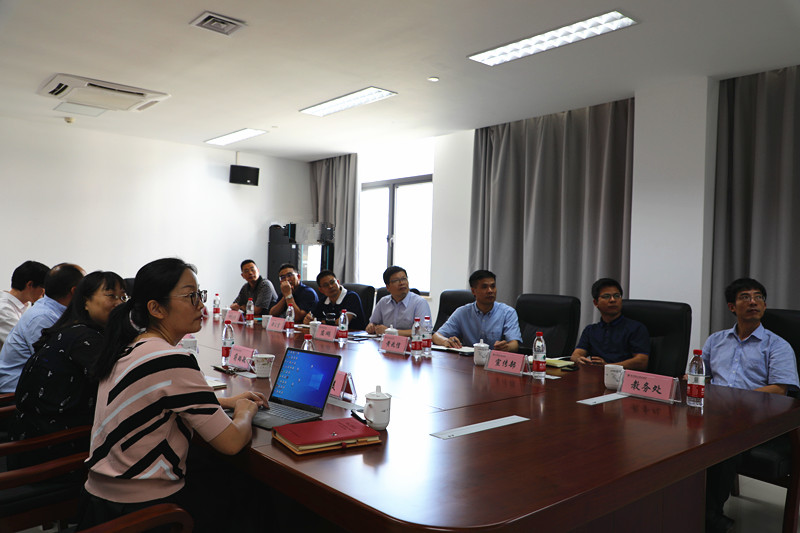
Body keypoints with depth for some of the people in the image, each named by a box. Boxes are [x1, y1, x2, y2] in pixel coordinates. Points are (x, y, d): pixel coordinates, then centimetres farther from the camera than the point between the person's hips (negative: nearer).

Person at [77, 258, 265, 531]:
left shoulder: (130, 347, 3)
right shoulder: (173, 360, -25)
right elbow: (232, 442, -22)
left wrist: (229, 402, 15)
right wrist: (245, 412, 0)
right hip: (141, 509, -8)